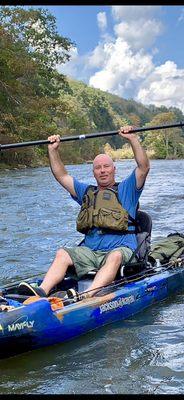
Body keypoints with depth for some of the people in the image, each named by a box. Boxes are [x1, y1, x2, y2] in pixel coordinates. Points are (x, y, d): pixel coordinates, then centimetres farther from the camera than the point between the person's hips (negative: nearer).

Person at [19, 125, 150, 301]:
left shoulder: (126, 189, 10)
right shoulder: (87, 192, 23)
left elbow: (144, 167, -4)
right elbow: (61, 176, 22)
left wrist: (133, 139, -11)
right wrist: (53, 150, 14)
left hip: (121, 249, -4)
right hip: (89, 252, 4)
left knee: (115, 256, -37)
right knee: (62, 253, -20)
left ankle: (86, 296, -55)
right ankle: (42, 291, -39)